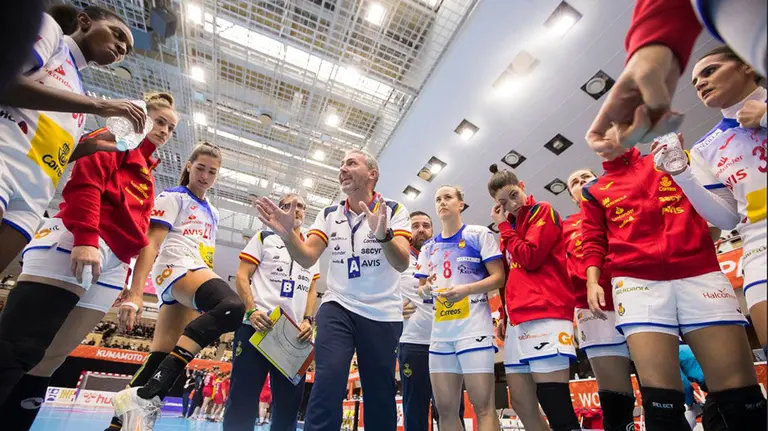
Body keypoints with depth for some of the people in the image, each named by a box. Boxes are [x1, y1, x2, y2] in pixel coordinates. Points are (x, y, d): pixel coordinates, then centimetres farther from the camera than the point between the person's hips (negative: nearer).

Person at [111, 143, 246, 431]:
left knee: (161, 357, 5)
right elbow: (150, 244, -6)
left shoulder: (212, 213, 25)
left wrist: (210, 310, 25)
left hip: (198, 274, 9)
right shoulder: (173, 197, 4)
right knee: (232, 307, -36)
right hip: (176, 268, -8)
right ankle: (147, 396, -36)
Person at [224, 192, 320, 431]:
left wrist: (308, 320, -1)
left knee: (289, 404, 9)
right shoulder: (263, 237, 7)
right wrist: (252, 311, -15)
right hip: (257, 327, -3)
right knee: (242, 401, 1)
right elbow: (241, 276, -1)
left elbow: (312, 289, 16)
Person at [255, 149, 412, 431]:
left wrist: (383, 234, -40)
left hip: (383, 314, -1)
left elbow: (402, 263, -19)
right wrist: (287, 234, -24)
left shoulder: (394, 210, -5)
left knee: (380, 399, 8)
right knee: (327, 385, -15)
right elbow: (307, 259, -4)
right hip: (337, 307, 2)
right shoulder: (329, 214, 5)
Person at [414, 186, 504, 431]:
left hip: (474, 326, -5)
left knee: (483, 405, -4)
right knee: (445, 409, 9)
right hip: (440, 330, 5)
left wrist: (466, 289, -20)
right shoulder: (429, 247, 18)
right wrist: (426, 290, -6)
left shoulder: (479, 234, 3)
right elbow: (421, 289, 19)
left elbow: (498, 277, -3)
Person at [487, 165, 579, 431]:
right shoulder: (509, 225, 22)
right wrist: (505, 314, 17)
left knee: (553, 399, -9)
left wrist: (503, 226, -2)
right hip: (517, 318, 8)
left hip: (545, 313, -8)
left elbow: (529, 258, -13)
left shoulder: (543, 211, 2)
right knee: (520, 401, 9)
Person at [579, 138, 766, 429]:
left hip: (698, 272, 2)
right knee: (660, 393, -10)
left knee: (739, 390, -4)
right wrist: (592, 282, -1)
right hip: (637, 281, -1)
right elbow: (593, 240, 12)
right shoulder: (594, 191, 18)